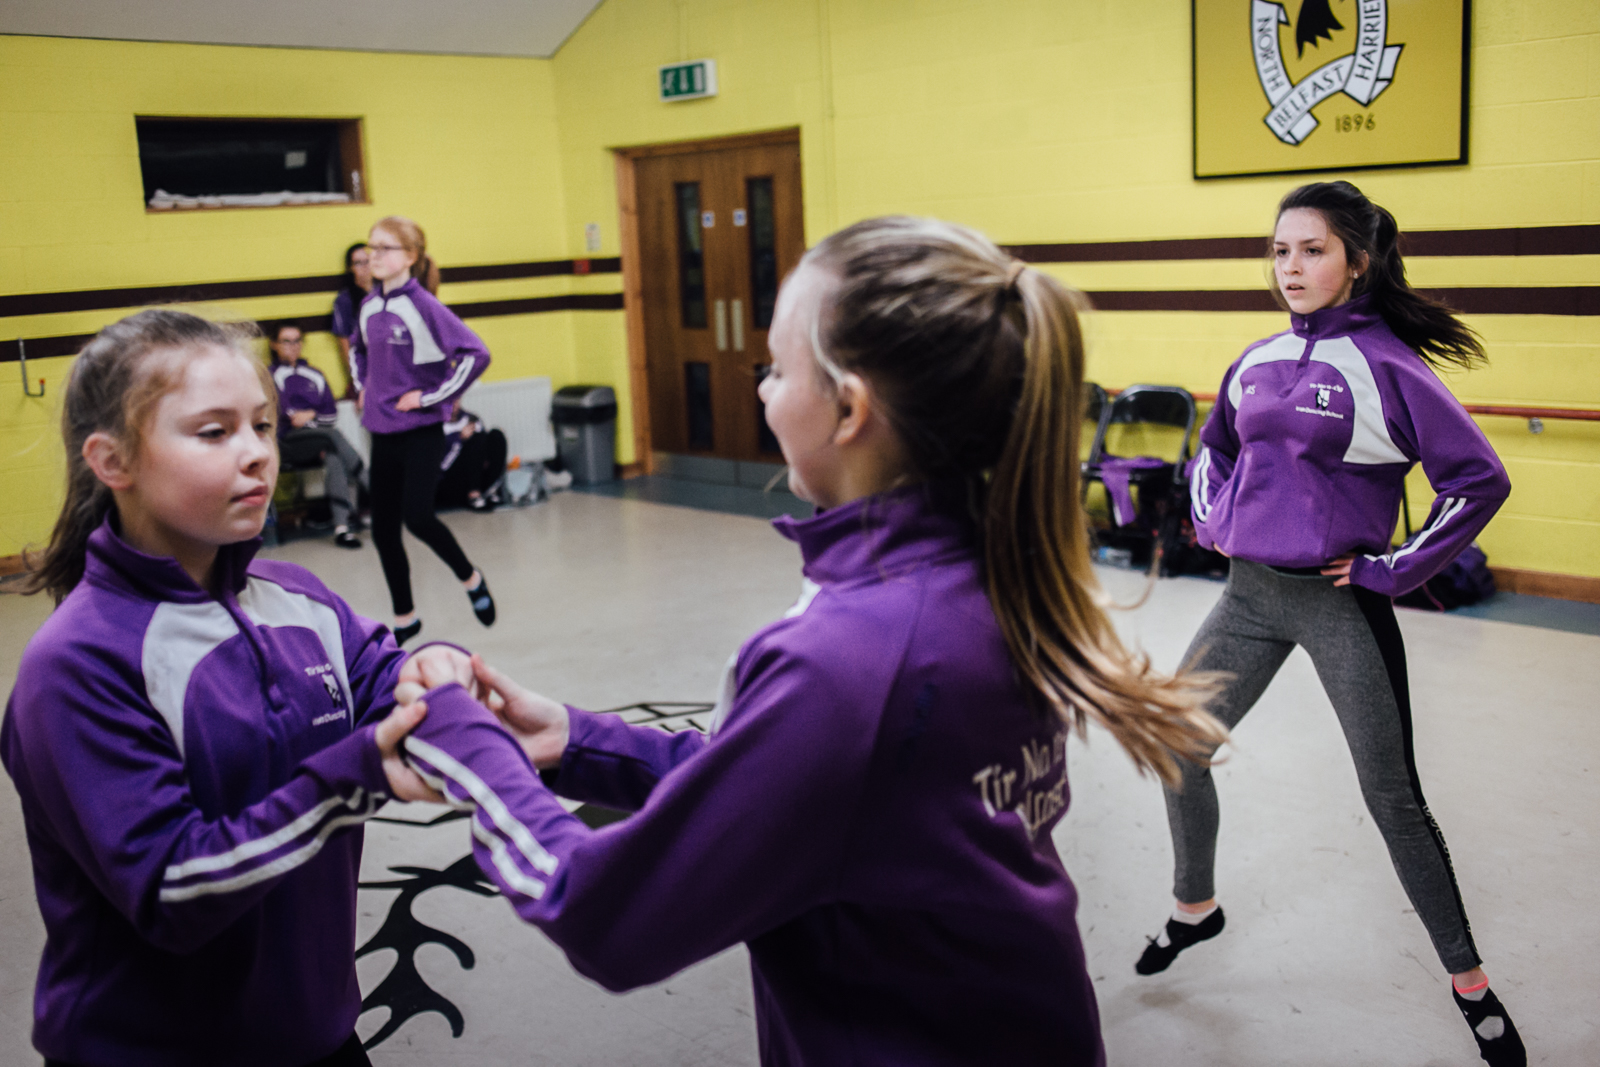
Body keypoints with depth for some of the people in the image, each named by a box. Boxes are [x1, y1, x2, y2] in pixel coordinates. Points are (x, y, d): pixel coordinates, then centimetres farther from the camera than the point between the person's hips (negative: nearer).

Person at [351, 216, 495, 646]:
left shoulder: (422, 306, -13)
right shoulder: (369, 305, 6)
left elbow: (475, 354, -21)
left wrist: (430, 396, -17)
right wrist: (363, 386, 13)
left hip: (422, 432, -7)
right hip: (382, 432, 7)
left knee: (417, 517, -18)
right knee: (383, 530, 8)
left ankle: (470, 578, 10)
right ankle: (404, 617, 24)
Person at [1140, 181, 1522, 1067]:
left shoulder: (1385, 362, -11)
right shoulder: (1257, 361, 6)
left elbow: (1479, 479, -12)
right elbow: (1214, 448, 25)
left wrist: (1395, 570, -12)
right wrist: (1213, 519, 10)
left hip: (1341, 604, -5)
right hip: (1248, 594, 6)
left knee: (1395, 800, 3)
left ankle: (1468, 980, 22)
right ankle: (1195, 907, 35)